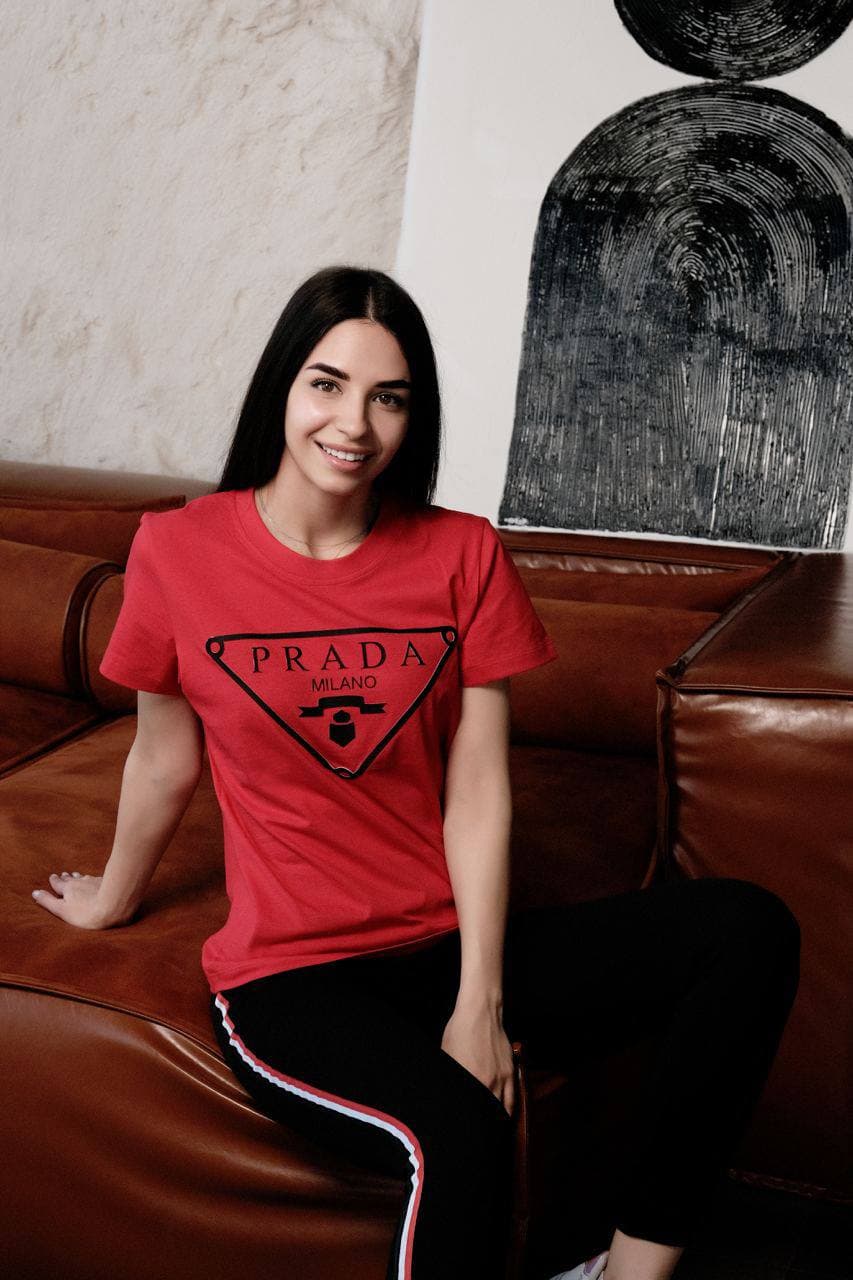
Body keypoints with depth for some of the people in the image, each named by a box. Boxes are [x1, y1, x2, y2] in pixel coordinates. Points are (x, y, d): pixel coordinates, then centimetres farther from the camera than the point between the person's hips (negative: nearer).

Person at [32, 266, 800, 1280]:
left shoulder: (462, 556, 1)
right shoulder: (181, 552, -4)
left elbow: (478, 790, -3)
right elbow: (164, 760, 10)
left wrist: (479, 1001, -10)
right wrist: (113, 899, 23)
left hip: (448, 943, 3)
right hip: (289, 976, -3)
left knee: (749, 929, -17)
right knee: (455, 1132, -35)